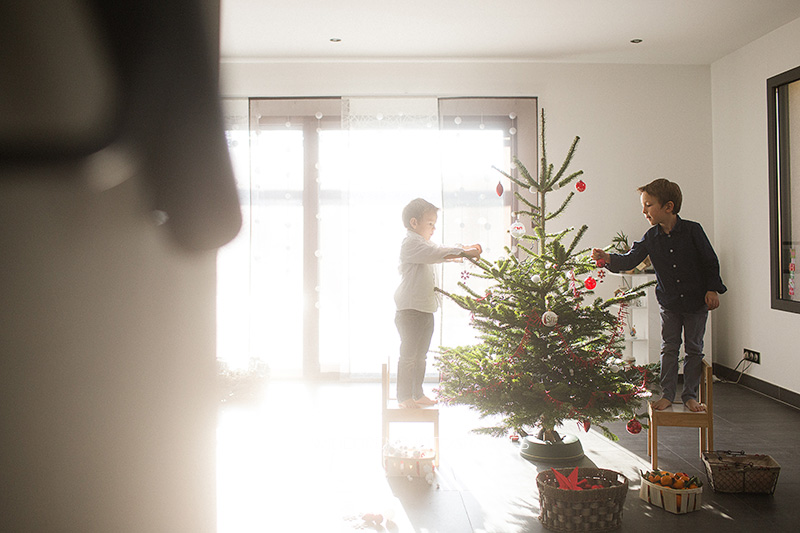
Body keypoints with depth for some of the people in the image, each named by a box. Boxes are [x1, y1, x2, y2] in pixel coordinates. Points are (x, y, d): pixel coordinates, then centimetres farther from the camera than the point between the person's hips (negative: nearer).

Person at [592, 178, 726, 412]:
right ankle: (667, 394, 15)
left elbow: (710, 261, -6)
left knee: (694, 349, 7)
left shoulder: (692, 230, -13)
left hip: (697, 302, -2)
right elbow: (630, 260, -9)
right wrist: (608, 258, -25)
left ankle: (690, 395, 18)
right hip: (669, 303, 2)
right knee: (669, 349, 6)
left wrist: (712, 289, -10)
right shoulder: (651, 237, -5)